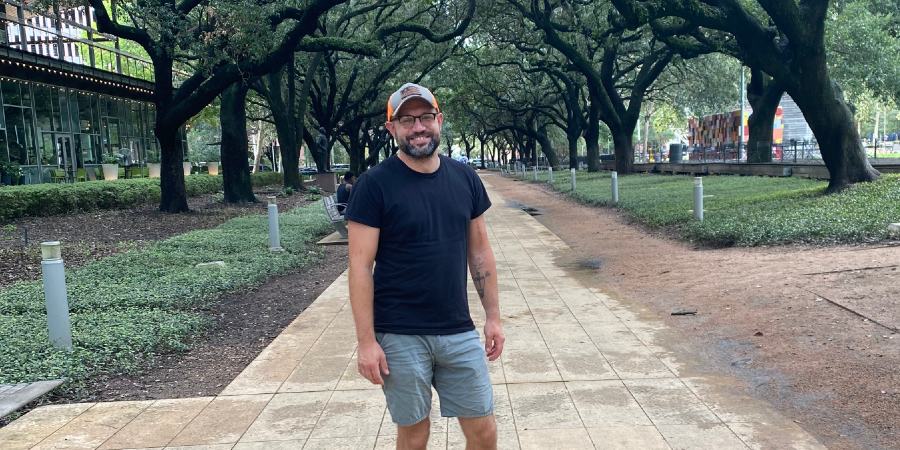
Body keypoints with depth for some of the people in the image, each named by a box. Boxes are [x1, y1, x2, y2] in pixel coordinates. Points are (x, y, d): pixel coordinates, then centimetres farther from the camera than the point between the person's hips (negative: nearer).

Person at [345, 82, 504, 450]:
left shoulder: (465, 178, 4)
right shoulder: (374, 185, -10)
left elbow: (480, 251, 10)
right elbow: (360, 265, -10)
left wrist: (493, 316, 8)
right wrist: (366, 341, -13)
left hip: (460, 332, 4)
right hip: (399, 337, -3)